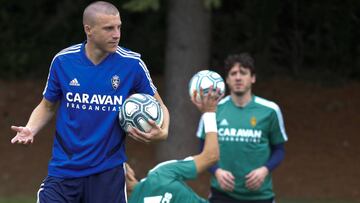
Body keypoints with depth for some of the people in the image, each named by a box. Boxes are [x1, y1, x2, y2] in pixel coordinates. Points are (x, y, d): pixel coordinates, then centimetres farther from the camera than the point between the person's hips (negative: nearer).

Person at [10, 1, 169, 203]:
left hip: (108, 171, -1)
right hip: (63, 169, 1)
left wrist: (162, 132, -15)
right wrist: (30, 130, -7)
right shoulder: (63, 61, -2)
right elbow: (47, 106, 13)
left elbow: (159, 107, 7)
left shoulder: (132, 63, -5)